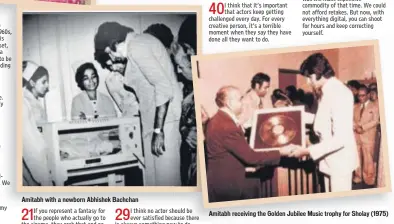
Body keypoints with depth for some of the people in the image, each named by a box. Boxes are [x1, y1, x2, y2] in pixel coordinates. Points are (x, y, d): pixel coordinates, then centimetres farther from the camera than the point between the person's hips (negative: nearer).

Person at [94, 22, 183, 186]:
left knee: (165, 177, -6)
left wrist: (158, 130, -23)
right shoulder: (141, 40, 17)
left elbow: (164, 87, -22)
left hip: (163, 119, -11)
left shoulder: (136, 48, -14)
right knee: (153, 173, 13)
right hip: (157, 118, 11)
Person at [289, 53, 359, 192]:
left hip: (340, 160, -9)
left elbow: (340, 139, -28)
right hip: (330, 159, 9)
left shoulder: (339, 93, -24)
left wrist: (307, 151, -26)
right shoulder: (328, 91, 6)